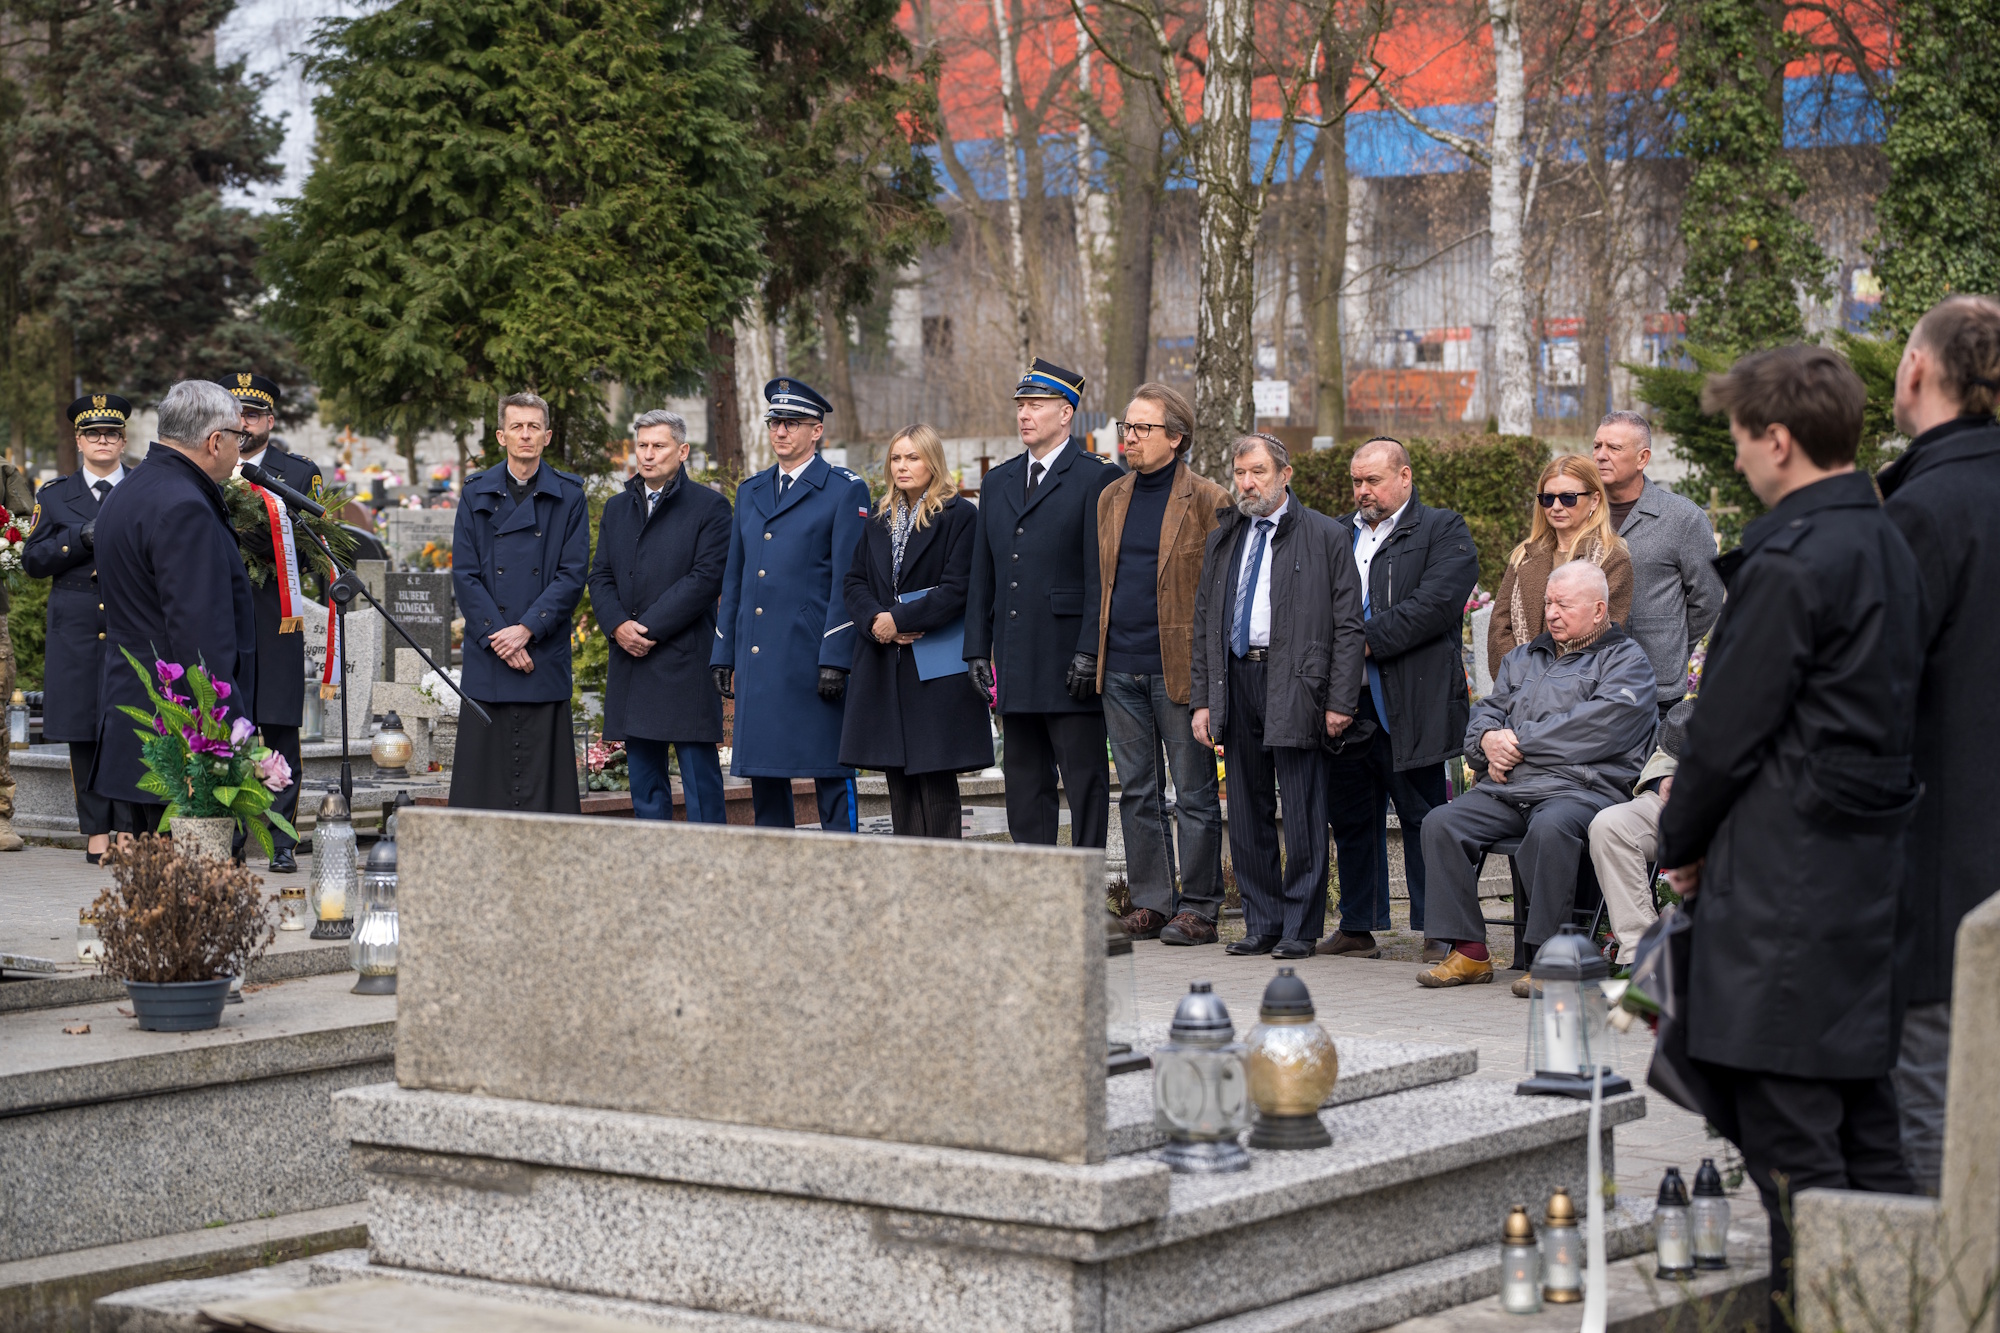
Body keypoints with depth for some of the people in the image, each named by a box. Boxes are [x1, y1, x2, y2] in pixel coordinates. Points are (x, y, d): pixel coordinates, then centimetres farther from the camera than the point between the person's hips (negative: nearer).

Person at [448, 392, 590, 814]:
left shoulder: (568, 496, 5)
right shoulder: (477, 493, 8)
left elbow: (573, 574, -1)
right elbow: (464, 574, 3)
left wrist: (527, 629, -11)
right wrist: (497, 636, -8)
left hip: (544, 657, -1)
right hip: (487, 659, 1)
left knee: (542, 776, -1)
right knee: (483, 774, 0)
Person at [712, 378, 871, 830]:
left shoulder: (845, 491, -1)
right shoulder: (750, 492, 17)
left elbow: (847, 582, -7)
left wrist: (835, 659, -14)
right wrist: (723, 655, 13)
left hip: (813, 659, -6)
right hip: (758, 663, 6)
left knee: (831, 774, -3)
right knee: (763, 774, 7)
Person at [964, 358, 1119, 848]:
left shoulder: (1095, 478, -4)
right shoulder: (997, 483, 16)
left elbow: (1101, 574, -10)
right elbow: (982, 574, 16)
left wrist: (1089, 652, -16)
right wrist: (978, 649, 9)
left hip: (1071, 657, -7)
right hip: (1016, 665, 7)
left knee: (1084, 779, -2)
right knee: (1023, 777, 9)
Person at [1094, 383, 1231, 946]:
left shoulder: (1208, 502, -5)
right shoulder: (1111, 499, 13)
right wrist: (1093, 654, 11)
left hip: (1180, 667, -6)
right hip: (1121, 668, 6)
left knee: (1195, 795, 0)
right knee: (1137, 793, 10)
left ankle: (1198, 909, 6)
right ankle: (1151, 904, 17)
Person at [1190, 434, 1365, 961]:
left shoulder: (1325, 537, 0)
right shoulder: (1222, 540, 16)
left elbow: (1348, 625, -3)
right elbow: (1204, 624, 17)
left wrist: (1340, 701, -10)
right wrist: (1202, 699, 9)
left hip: (1295, 685, -5)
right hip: (1236, 680, 5)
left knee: (1302, 814, -3)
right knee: (1248, 814, 8)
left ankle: (1300, 928, 4)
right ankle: (1261, 923, 16)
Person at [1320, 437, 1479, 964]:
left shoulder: (1442, 531, 1)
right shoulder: (1337, 533, 20)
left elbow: (1435, 603, -13)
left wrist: (1369, 640, -15)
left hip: (1408, 705, -6)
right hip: (1345, 701, 6)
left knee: (1422, 816, -3)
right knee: (1350, 816, 10)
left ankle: (1438, 931, 2)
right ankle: (1357, 928, 18)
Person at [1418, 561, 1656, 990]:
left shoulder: (1627, 660, 5)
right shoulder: (1523, 658, 28)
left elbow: (1599, 725, -11)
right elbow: (1486, 711, 26)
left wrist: (1520, 740, -9)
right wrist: (1489, 740, 0)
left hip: (1580, 787, -6)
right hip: (1507, 787, 6)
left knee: (1551, 828, -39)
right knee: (1441, 823, -18)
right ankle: (1468, 952, -15)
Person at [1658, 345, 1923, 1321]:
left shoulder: (1792, 562, -16)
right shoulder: (1887, 547, 12)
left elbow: (1729, 729, -13)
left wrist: (1683, 844, 3)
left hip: (1786, 879, -9)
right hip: (1873, 866, 9)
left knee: (1786, 1129, -5)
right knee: (1863, 1111, 13)